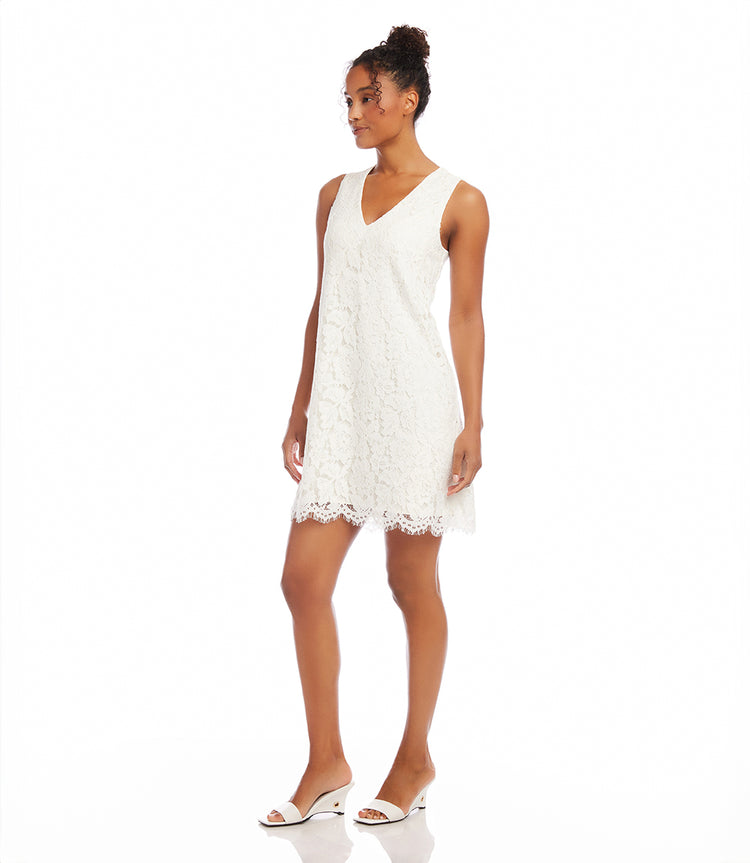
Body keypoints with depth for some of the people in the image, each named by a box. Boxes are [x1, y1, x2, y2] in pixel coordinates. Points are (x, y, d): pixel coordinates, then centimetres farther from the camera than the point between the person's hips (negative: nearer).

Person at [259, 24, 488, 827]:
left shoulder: (458, 202, 0)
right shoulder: (336, 194, 13)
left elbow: (466, 315, -1)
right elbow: (322, 305, 15)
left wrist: (472, 423, -6)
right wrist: (300, 408, 13)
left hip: (414, 405, -5)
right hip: (340, 405, 5)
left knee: (412, 583, 4)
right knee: (303, 578, -1)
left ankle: (415, 759, 19)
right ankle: (326, 762, 11)